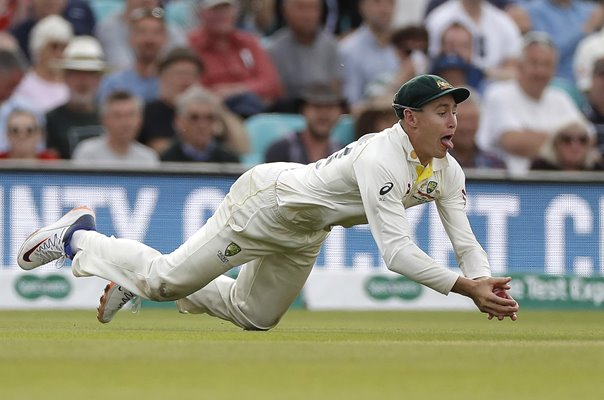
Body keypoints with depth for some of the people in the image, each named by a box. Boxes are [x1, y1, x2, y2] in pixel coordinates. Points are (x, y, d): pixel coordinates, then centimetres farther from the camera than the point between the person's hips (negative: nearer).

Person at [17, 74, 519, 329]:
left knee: (253, 315, 19)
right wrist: (463, 286, -45)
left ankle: (139, 278, 35)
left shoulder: (448, 172, -8)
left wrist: (484, 284, -30)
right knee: (170, 279, -3)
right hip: (270, 199, -8)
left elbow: (465, 242, -9)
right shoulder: (383, 157, -35)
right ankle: (79, 238, 21)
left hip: (304, 236, 8)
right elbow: (396, 250, -41)